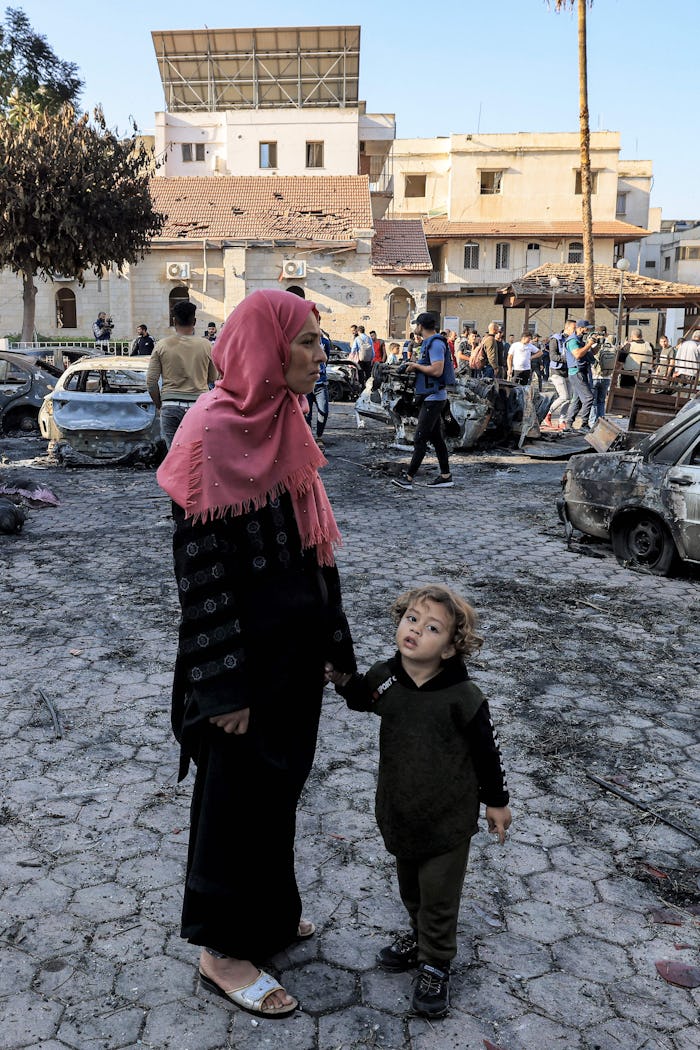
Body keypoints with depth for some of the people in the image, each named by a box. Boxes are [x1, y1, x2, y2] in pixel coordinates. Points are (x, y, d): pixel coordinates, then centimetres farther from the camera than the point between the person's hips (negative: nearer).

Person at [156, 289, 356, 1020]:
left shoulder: (282, 422, 6)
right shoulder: (214, 431, -20)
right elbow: (199, 563, -21)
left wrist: (328, 638, 14)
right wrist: (226, 685, -19)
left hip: (294, 644, 8)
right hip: (247, 651, -8)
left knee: (280, 781, 21)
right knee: (240, 791, 8)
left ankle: (268, 913, 43)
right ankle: (224, 949, 29)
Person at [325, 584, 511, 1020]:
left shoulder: (462, 697, -24)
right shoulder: (384, 677, -12)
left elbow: (487, 749, -12)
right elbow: (361, 696, 12)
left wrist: (497, 801, -3)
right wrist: (341, 677, -7)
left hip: (448, 818, -4)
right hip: (399, 811, 5)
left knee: (439, 894, 12)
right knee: (410, 886, 25)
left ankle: (436, 963, 33)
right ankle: (420, 936, 49)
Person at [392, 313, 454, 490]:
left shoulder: (435, 343, -16)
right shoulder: (428, 343, 17)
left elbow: (437, 370, -25)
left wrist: (417, 366, -13)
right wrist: (416, 366, 8)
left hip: (433, 397, -11)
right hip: (430, 397, 11)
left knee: (420, 439, -9)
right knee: (437, 438, 12)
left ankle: (408, 478, -9)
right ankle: (446, 476, 17)